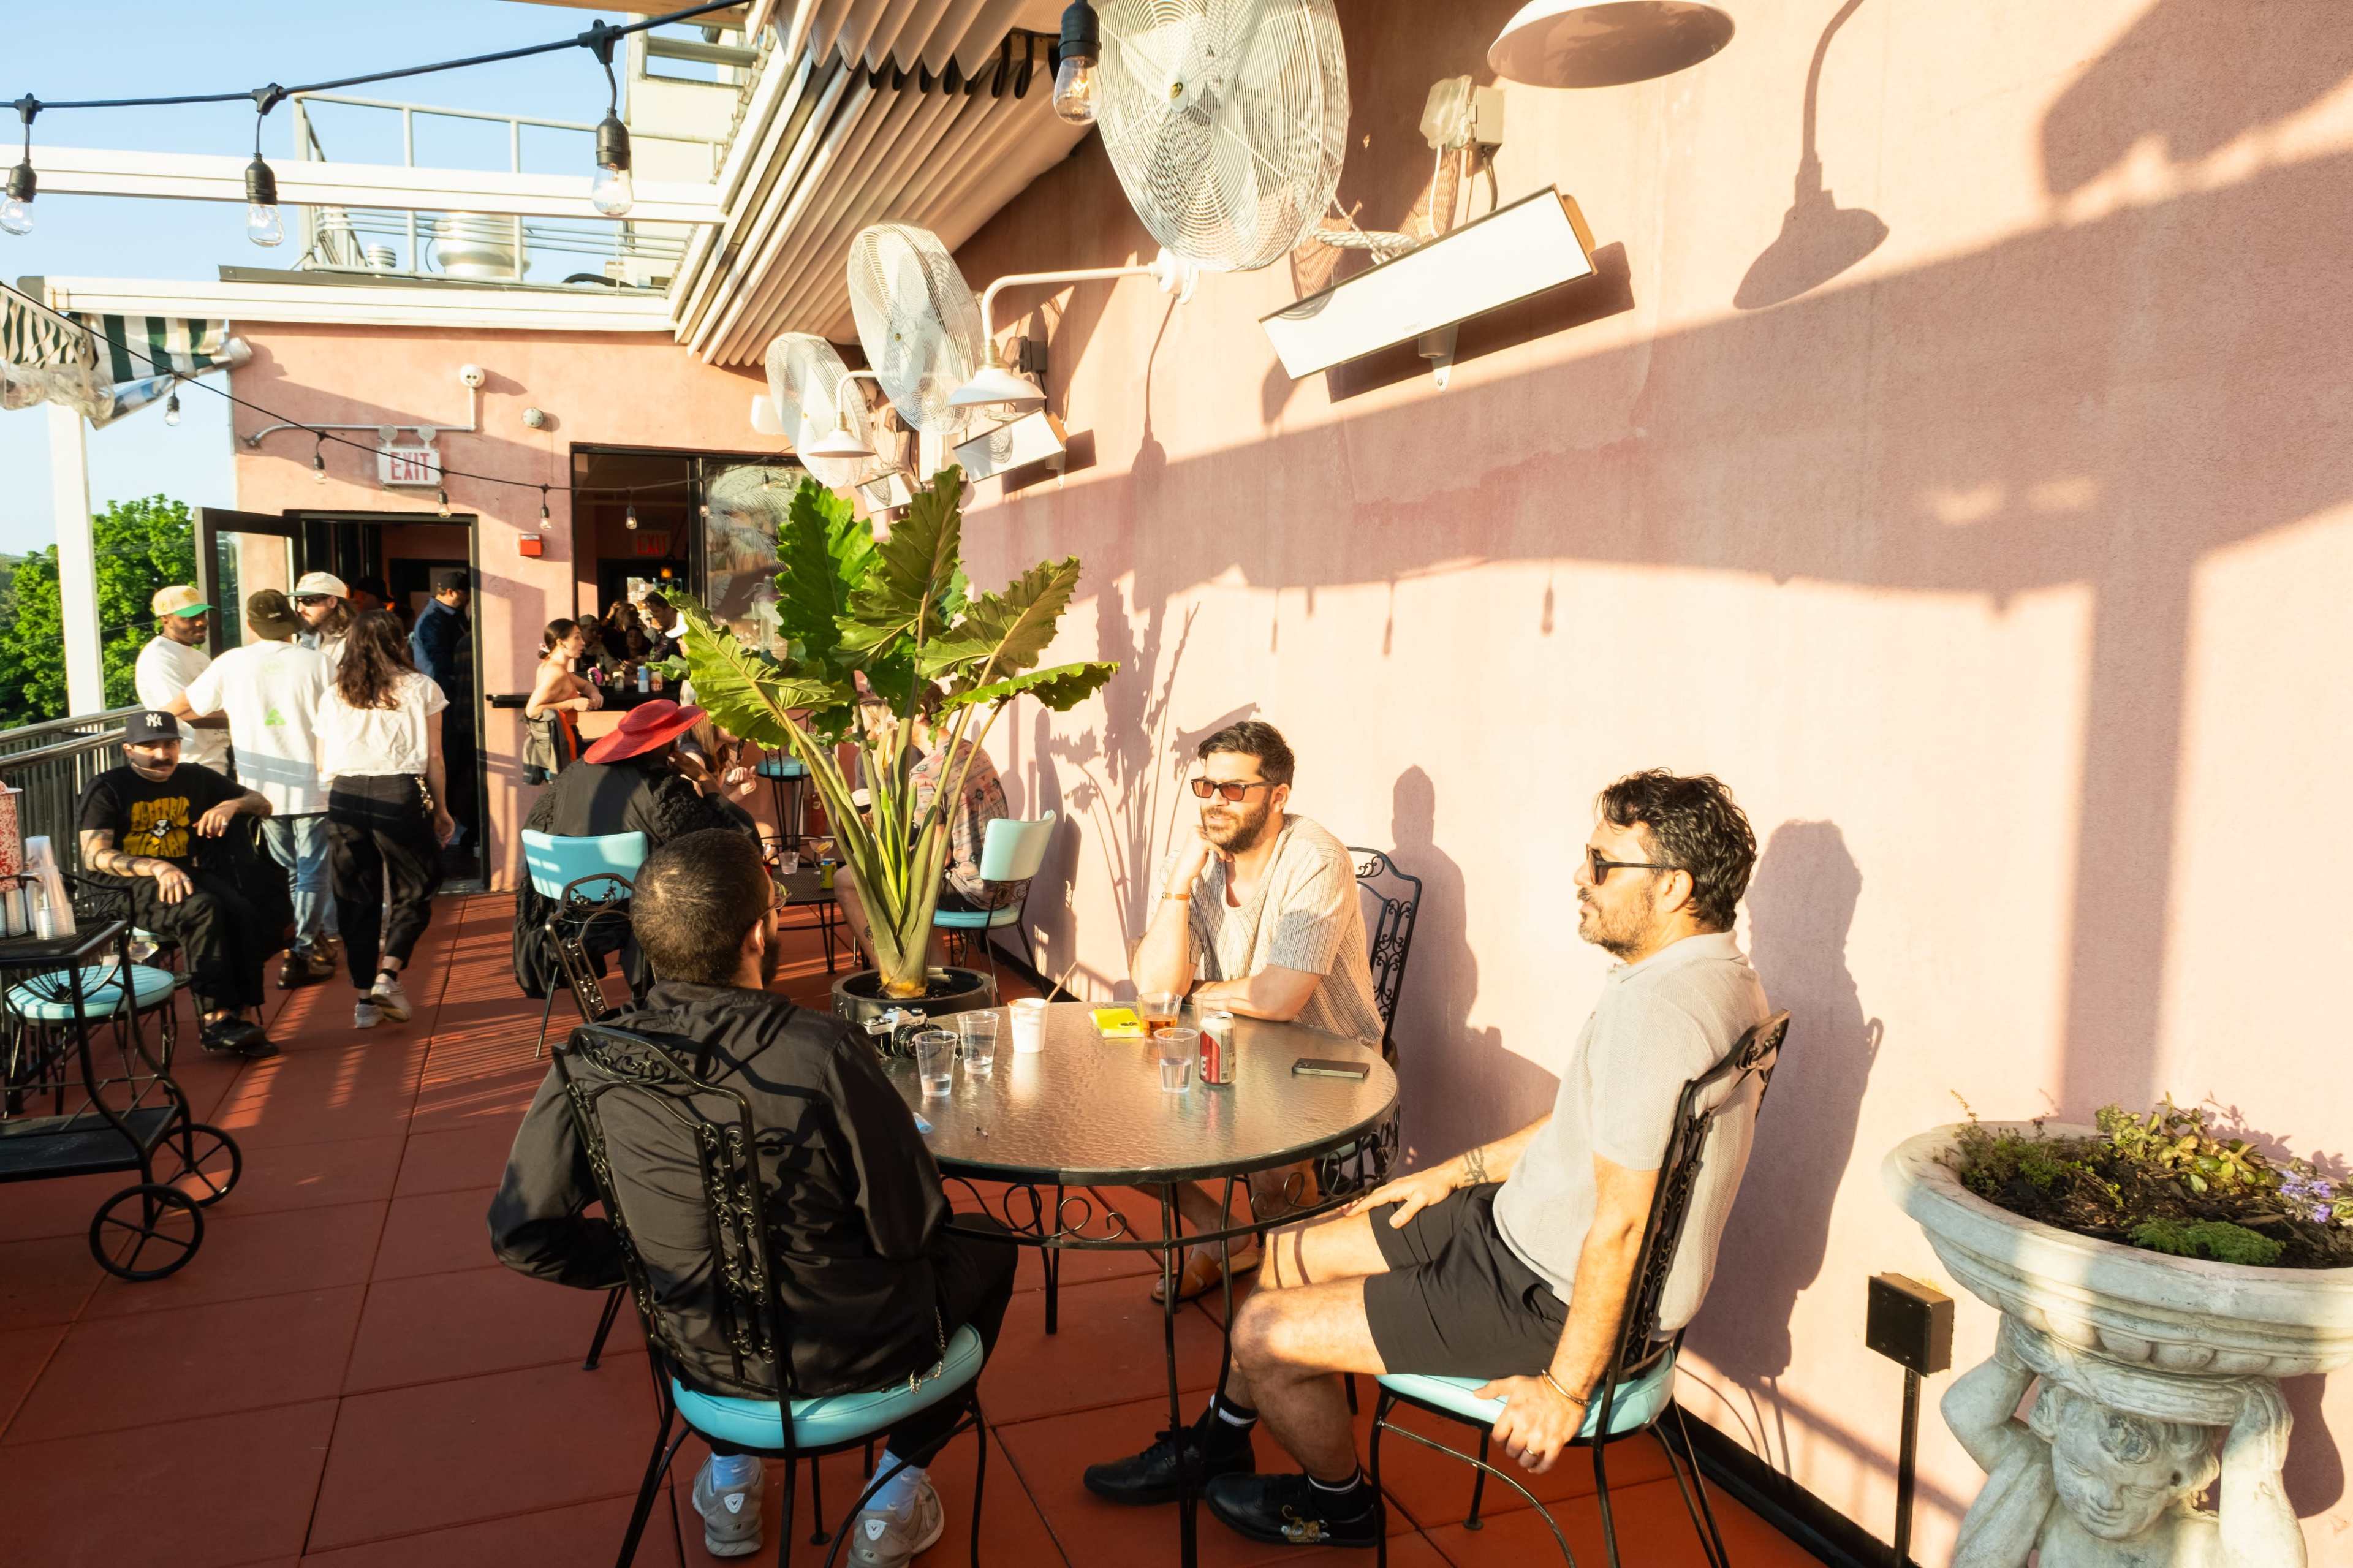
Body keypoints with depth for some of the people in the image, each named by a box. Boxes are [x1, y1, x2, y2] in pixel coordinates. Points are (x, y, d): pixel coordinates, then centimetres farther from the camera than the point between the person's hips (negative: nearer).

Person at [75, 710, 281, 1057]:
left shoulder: (195, 779, 16)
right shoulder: (106, 789, 3)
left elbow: (262, 804, 22)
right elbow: (94, 856, -9)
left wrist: (232, 804, -3)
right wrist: (157, 868, -25)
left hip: (187, 874, 4)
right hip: (127, 884, -4)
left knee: (242, 911, -30)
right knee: (203, 908, -35)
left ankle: (247, 1015, -28)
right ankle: (216, 1019, -33)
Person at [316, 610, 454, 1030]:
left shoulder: (333, 695, 12)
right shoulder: (420, 689, 4)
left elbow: (322, 764, 12)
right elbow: (433, 758, 3)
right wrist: (441, 810, 11)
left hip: (344, 795, 3)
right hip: (399, 794, -3)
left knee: (356, 899, 9)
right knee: (414, 890, 11)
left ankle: (365, 997, 13)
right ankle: (388, 975, -5)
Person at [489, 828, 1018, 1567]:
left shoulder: (592, 1063, -17)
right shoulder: (824, 1054, -30)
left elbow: (521, 1232, -5)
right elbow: (911, 1232, -19)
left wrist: (640, 1261, 10)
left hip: (708, 1365, 5)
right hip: (858, 1359, -4)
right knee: (986, 1252, 24)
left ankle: (730, 1477, 36)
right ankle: (895, 1493, 24)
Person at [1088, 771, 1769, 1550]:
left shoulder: (1658, 1011, -30)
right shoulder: (1712, 972, 5)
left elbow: (1620, 1222, -28)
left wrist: (1565, 1386, -19)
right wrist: (1453, 1173, 15)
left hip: (1560, 1303, -10)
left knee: (1266, 1331, -5)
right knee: (1291, 1253, 14)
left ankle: (1339, 1503, 25)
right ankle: (1214, 1446, 35)